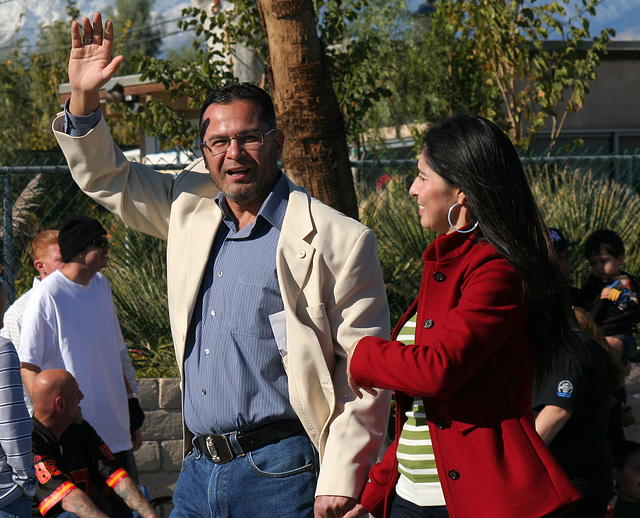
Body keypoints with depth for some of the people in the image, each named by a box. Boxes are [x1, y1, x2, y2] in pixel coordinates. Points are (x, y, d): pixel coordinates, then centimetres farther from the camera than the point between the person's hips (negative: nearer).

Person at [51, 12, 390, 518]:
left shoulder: (338, 240, -8)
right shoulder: (191, 209, 10)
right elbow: (106, 177, 24)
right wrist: (83, 98, 7)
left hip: (279, 474, -6)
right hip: (199, 467, 6)